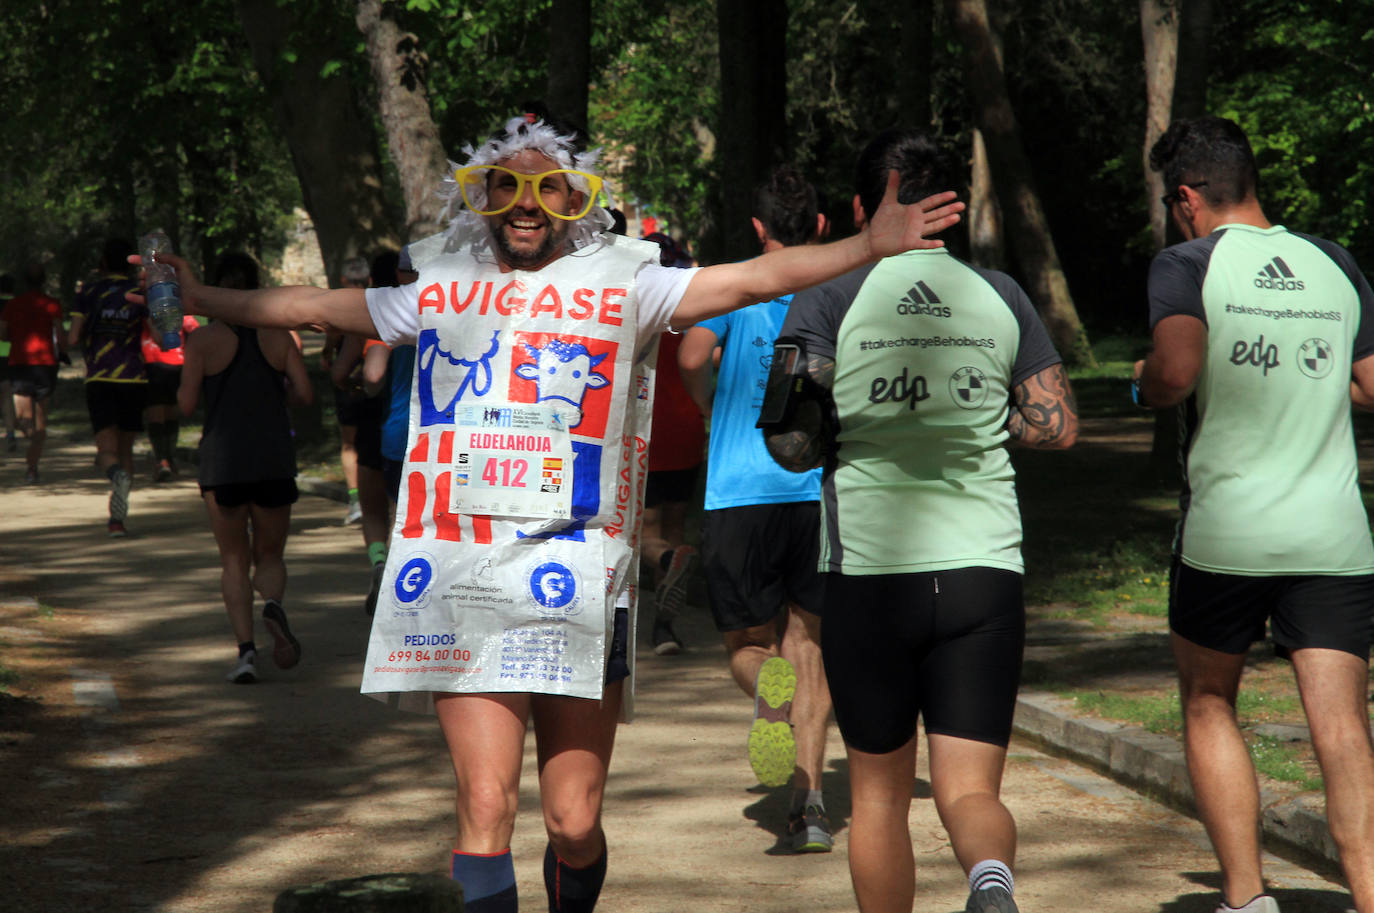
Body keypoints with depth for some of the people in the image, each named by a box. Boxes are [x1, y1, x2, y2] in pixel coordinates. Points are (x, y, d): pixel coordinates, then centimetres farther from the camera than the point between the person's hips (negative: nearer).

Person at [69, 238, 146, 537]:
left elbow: (72, 340, -3)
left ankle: (118, 475, -38)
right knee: (126, 448, 12)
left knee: (106, 450, -2)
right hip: (134, 378, 1)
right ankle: (117, 518, 7)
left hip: (99, 379, -1)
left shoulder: (89, 292, 3)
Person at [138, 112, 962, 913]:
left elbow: (754, 279, -1)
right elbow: (312, 308, 25)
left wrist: (867, 248, -10)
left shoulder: (624, 287, 7)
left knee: (575, 822, 1)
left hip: (577, 584, -1)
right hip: (460, 584, 1)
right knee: (486, 810, -9)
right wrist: (199, 298, 29)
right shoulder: (440, 290, 14)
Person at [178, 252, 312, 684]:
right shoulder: (278, 336, 3)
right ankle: (273, 604, -20)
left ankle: (246, 649, -5)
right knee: (270, 556, 14)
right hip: (275, 458, 1)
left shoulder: (203, 339, -4)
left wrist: (182, 387, 14)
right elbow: (305, 394, -2)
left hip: (222, 458, -1)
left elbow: (186, 404, -7)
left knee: (234, 560, 10)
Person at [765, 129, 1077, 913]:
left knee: (879, 792, 16)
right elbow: (1057, 426, 9)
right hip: (985, 569, 1)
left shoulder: (829, 299, -3)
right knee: (970, 790, 0)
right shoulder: (999, 295, 6)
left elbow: (793, 445, -8)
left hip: (869, 570, -1)